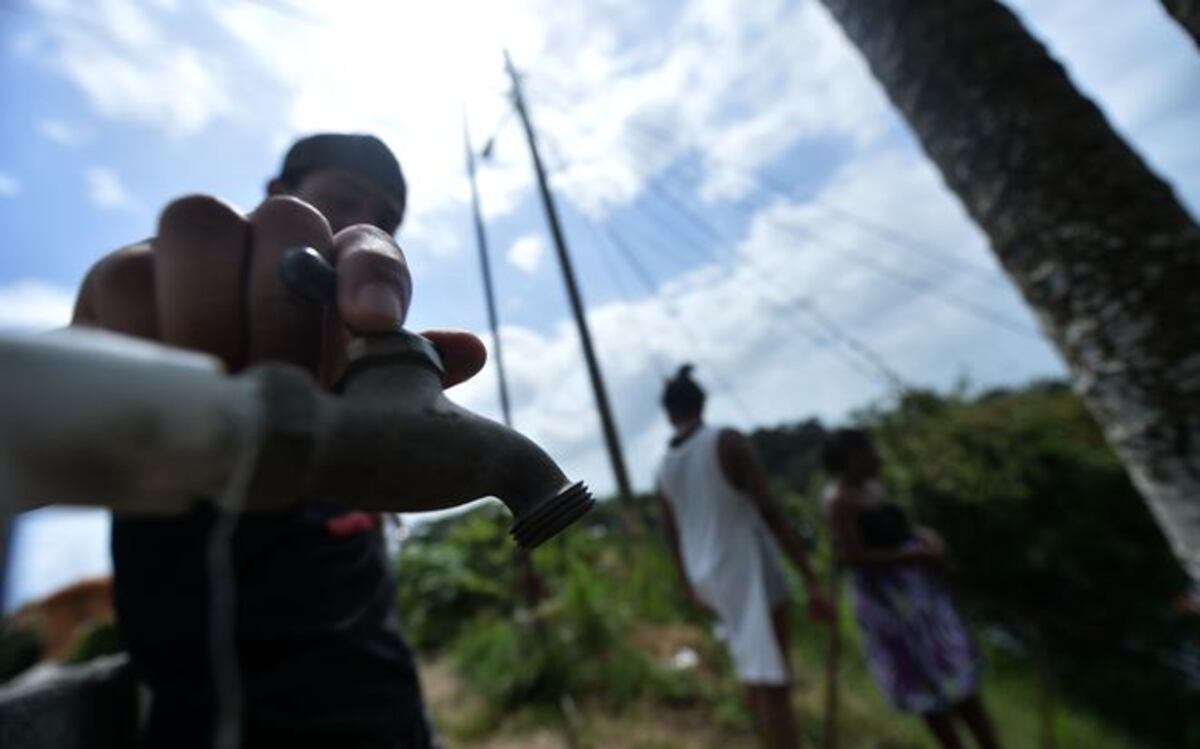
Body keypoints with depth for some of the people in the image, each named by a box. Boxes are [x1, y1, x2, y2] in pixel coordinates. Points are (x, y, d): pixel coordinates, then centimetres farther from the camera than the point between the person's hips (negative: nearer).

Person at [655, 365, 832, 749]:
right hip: (750, 573, -6)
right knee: (772, 684, 5)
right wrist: (810, 579, -15)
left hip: (709, 579, 6)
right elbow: (770, 512, -19)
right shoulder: (728, 441, -14)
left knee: (755, 677, 25)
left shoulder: (664, 469, 3)